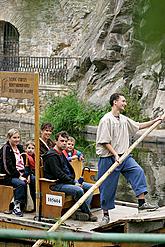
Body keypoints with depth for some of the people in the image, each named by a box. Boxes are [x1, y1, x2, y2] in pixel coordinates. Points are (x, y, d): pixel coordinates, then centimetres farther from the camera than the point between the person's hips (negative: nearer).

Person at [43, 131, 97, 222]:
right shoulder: (52, 156, -14)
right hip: (56, 184, -11)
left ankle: (82, 211, -11)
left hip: (67, 181, 11)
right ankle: (87, 213, -13)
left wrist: (75, 181, 7)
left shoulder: (61, 154, 19)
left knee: (90, 187, 2)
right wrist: (73, 183, -18)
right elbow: (59, 174, -21)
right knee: (79, 190, -31)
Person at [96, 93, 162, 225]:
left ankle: (142, 202, -10)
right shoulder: (106, 120, -13)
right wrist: (115, 155, -22)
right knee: (108, 187, 0)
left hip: (124, 156, 7)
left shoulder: (124, 119, 12)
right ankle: (106, 214, 13)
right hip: (109, 158, -7)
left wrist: (155, 121, 21)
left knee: (138, 171, -12)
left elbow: (138, 126, 26)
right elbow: (104, 141, -16)